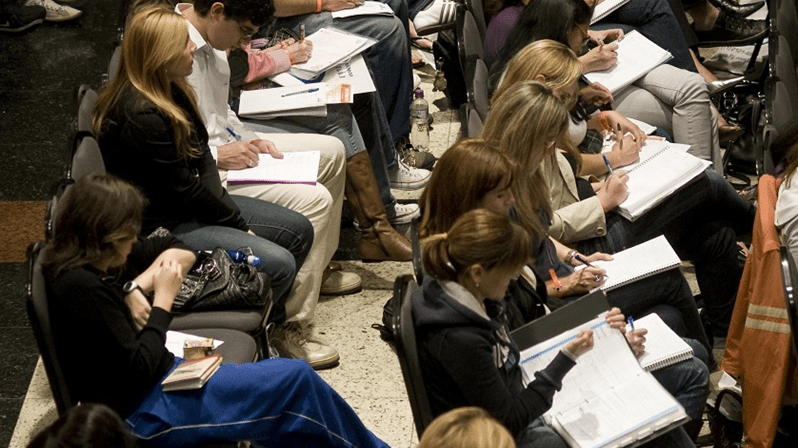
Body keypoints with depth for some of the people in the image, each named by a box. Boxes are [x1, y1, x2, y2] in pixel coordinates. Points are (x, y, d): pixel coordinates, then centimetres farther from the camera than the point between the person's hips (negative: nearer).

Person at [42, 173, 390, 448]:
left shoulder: (82, 263, 4)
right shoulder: (83, 288, -26)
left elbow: (176, 250, 17)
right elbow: (138, 370, -24)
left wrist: (140, 285, -3)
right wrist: (163, 300, -15)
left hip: (156, 380, 10)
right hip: (141, 412, -10)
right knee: (296, 381, -6)